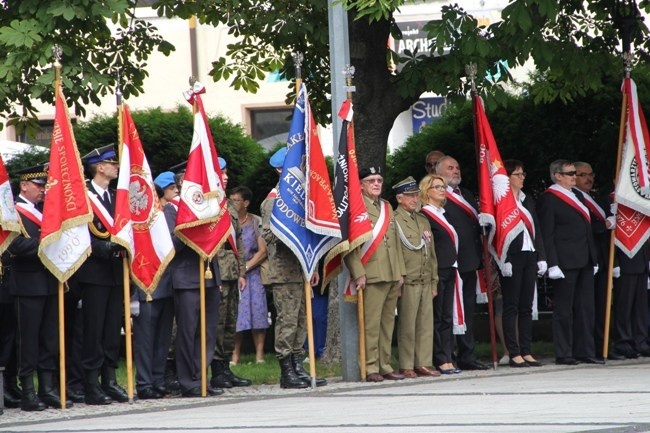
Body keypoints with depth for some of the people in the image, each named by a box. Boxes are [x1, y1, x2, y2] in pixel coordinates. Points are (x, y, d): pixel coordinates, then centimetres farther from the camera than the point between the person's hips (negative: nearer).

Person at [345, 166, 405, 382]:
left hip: (391, 275, 7)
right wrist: (358, 273, -16)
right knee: (371, 323, -8)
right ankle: (371, 368, -6)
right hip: (371, 275, -7)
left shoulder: (387, 207, 20)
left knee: (388, 323, 8)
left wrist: (400, 271, 15)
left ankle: (384, 366, 12)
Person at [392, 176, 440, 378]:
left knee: (426, 324, 6)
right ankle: (406, 367, 0)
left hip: (426, 282, 7)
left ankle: (423, 364, 11)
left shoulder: (423, 220, 18)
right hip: (407, 282, -7)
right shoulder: (393, 220, -6)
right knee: (407, 326, -4)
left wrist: (434, 282, 17)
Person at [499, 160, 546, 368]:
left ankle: (526, 352, 10)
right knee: (511, 307, -4)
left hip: (529, 257, 7)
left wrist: (541, 257, 10)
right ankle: (514, 354, -3)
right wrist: (504, 260, -18)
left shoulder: (528, 200, 17)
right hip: (512, 258, -7)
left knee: (526, 307, 8)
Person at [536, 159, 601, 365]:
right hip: (565, 262, -8)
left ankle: (584, 351, 12)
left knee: (585, 308, 8)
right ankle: (563, 354, 1)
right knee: (564, 309, -3)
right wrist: (552, 264, -18)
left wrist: (594, 259, 16)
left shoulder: (577, 195, 17)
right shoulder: (548, 199, -7)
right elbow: (546, 234, -12)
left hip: (585, 261, 8)